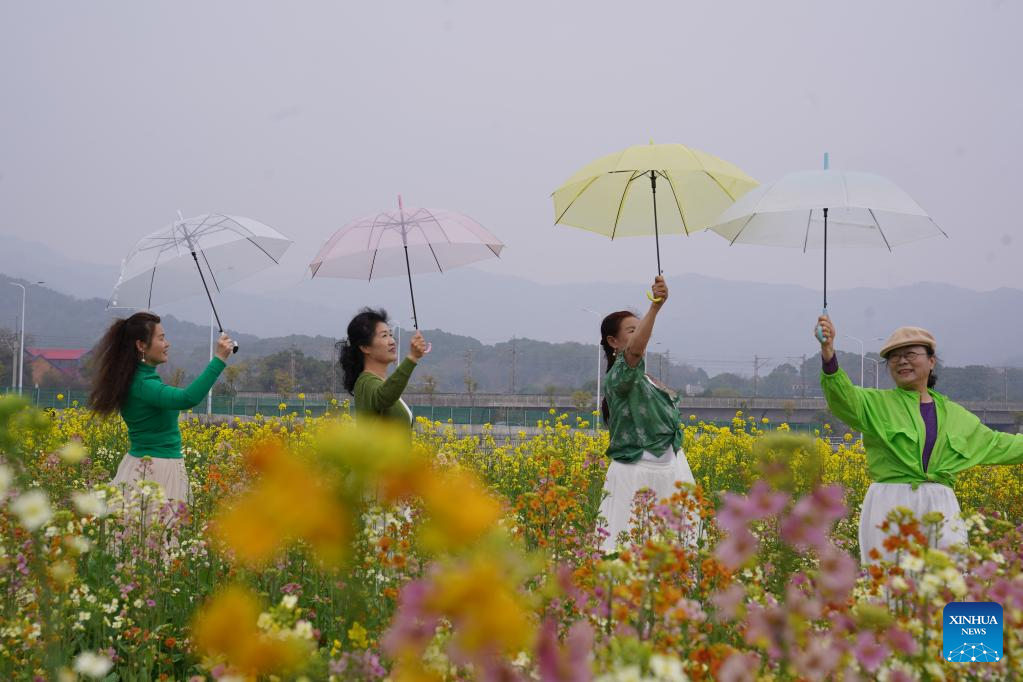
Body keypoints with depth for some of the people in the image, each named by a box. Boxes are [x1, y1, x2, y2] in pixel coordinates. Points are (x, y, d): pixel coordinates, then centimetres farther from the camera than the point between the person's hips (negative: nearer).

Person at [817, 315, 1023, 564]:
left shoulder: (954, 413, 18)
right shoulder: (877, 403, 5)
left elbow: (995, 444, 27)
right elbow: (843, 397, -15)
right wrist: (829, 358, -34)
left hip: (940, 506, 3)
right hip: (890, 505, -3)